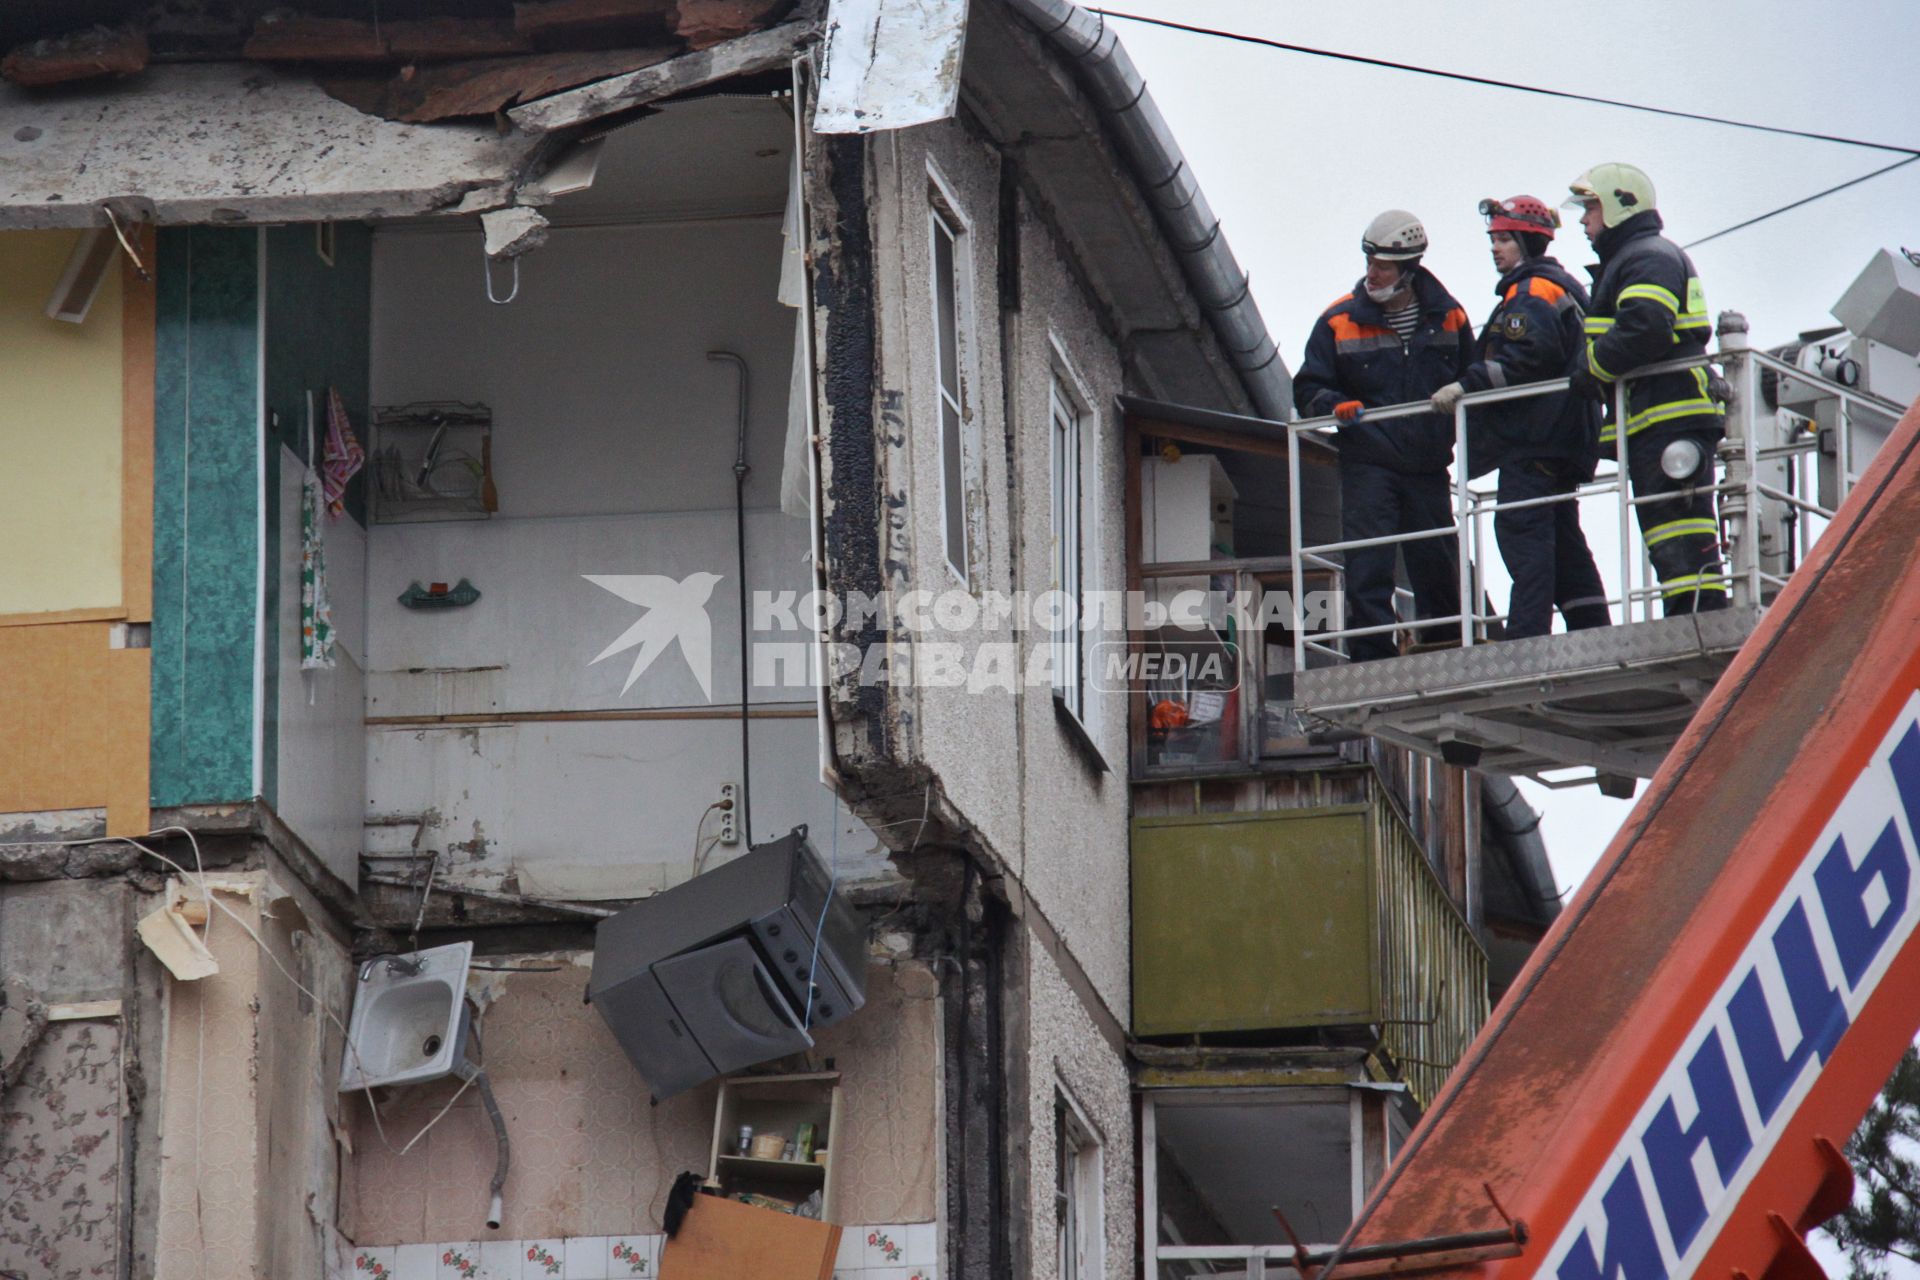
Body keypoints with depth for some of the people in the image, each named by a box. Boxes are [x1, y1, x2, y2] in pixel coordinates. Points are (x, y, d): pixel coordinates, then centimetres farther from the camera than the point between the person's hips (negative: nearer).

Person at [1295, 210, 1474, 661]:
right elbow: (1308, 388, 6)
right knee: (1368, 565, -10)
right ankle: (1371, 659, -8)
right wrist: (1335, 405, -14)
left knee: (1437, 566, 7)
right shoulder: (1339, 321, 2)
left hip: (1428, 466, 2)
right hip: (1368, 463, -2)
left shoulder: (1447, 317, 7)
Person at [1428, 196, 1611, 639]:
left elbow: (1528, 357, -23)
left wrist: (1467, 385, -22)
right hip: (1563, 442, 11)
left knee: (1521, 534, -15)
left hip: (1532, 441, -11)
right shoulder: (1566, 288, 24)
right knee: (1564, 540, 13)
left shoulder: (1531, 290, -8)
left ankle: (1525, 640, -23)